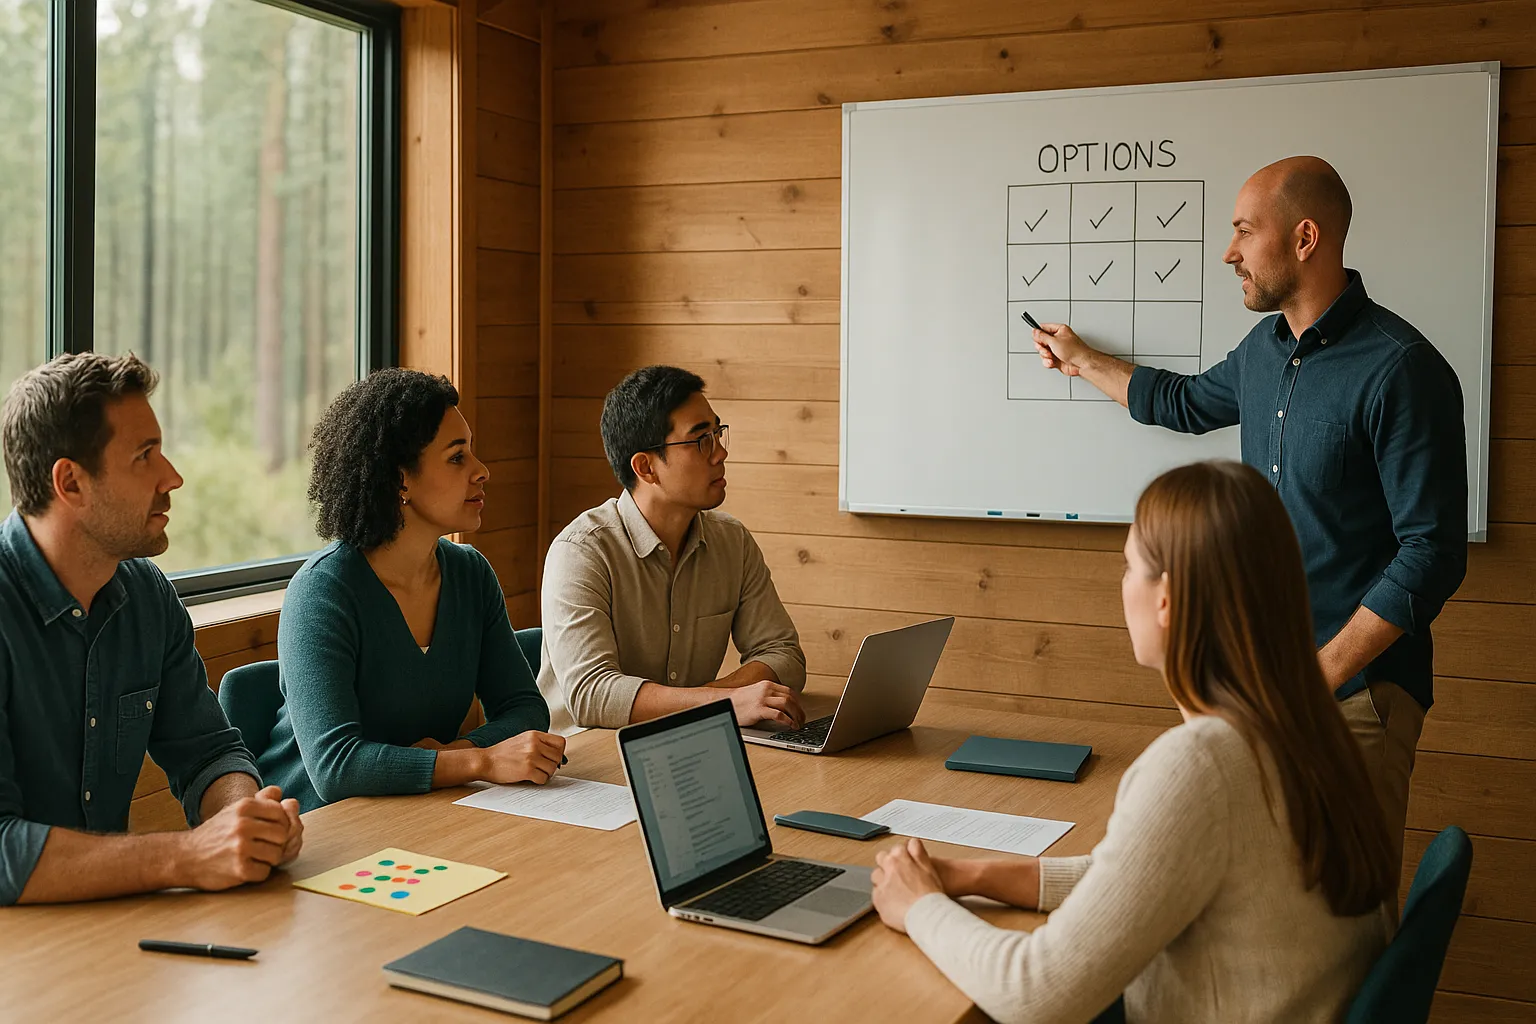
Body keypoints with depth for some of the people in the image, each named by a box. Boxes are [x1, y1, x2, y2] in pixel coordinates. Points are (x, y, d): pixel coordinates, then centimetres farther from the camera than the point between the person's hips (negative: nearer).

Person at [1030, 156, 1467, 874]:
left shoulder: (1399, 370, -18)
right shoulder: (1264, 349, 8)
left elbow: (1433, 553, -19)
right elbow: (1188, 404, 31)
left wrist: (1321, 673, -21)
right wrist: (1083, 362, 38)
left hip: (1356, 683, -7)